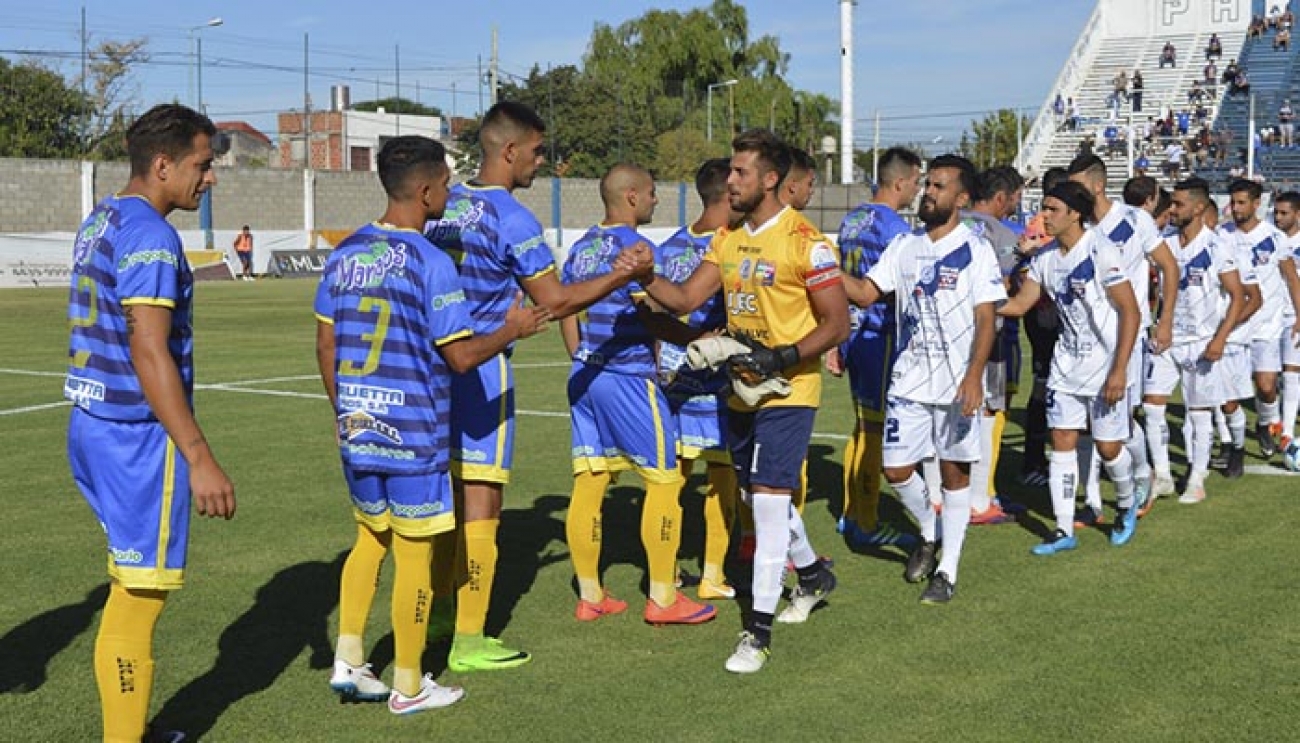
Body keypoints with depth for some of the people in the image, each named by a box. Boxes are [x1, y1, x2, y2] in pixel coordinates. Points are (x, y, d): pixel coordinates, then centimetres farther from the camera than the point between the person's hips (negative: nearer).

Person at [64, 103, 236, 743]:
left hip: (93, 425, 10)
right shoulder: (148, 235, -17)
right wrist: (200, 458, -24)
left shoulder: (99, 222, 13)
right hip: (139, 437, -10)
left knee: (132, 586, 19)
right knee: (140, 594, -3)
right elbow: (149, 353, -23)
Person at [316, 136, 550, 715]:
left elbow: (325, 345, 10)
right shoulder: (430, 263, -15)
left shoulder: (345, 253, 5)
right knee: (413, 553, 5)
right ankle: (408, 686, 14)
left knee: (370, 537, 21)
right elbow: (461, 356, -14)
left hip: (356, 428, 6)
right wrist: (513, 329, 3)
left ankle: (348, 660, 18)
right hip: (412, 434, -6)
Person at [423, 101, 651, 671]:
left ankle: (437, 609, 30)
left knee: (447, 490, 18)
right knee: (481, 500, -1)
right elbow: (556, 303, -11)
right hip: (482, 368, -7)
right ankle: (469, 641, 5)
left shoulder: (443, 204, 8)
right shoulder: (512, 220, -14)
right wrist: (624, 274, -3)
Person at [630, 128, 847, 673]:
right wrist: (645, 277, -14)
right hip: (741, 390, 8)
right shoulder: (727, 238, 8)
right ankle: (812, 576, 43)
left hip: (787, 392, -8)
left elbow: (837, 325, -13)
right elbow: (685, 299, 4)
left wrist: (779, 359, -23)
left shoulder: (805, 242, -14)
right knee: (762, 497, 19)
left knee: (769, 502, -11)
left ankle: (758, 629, -5)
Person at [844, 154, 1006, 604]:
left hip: (958, 383, -4)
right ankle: (929, 535, 31)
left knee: (955, 473, 4)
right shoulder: (903, 246, 8)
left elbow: (985, 319, -10)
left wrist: (974, 376, -21)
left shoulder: (975, 249, -5)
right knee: (896, 469, 3)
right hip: (908, 380, 4)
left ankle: (947, 571, 14)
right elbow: (865, 294, 3)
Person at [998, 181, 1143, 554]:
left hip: (1106, 366, -6)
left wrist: (1119, 370, -20)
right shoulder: (1046, 258, 3)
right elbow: (1019, 304, 10)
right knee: (1062, 442, 2)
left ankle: (1127, 506, 31)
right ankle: (1064, 530, 8)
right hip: (1067, 365, 6)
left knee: (1108, 446, 1)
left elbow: (1130, 311, -17)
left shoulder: (1100, 251, -17)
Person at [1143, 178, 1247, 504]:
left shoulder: (1216, 248, -9)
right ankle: (1162, 475, 9)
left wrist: (1220, 339, -16)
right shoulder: (1165, 244, 4)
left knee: (1199, 413, 4)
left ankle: (1197, 480, 15)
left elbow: (1237, 296, -8)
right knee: (1151, 404, -3)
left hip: (1201, 343, -4)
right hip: (1166, 341, 4)